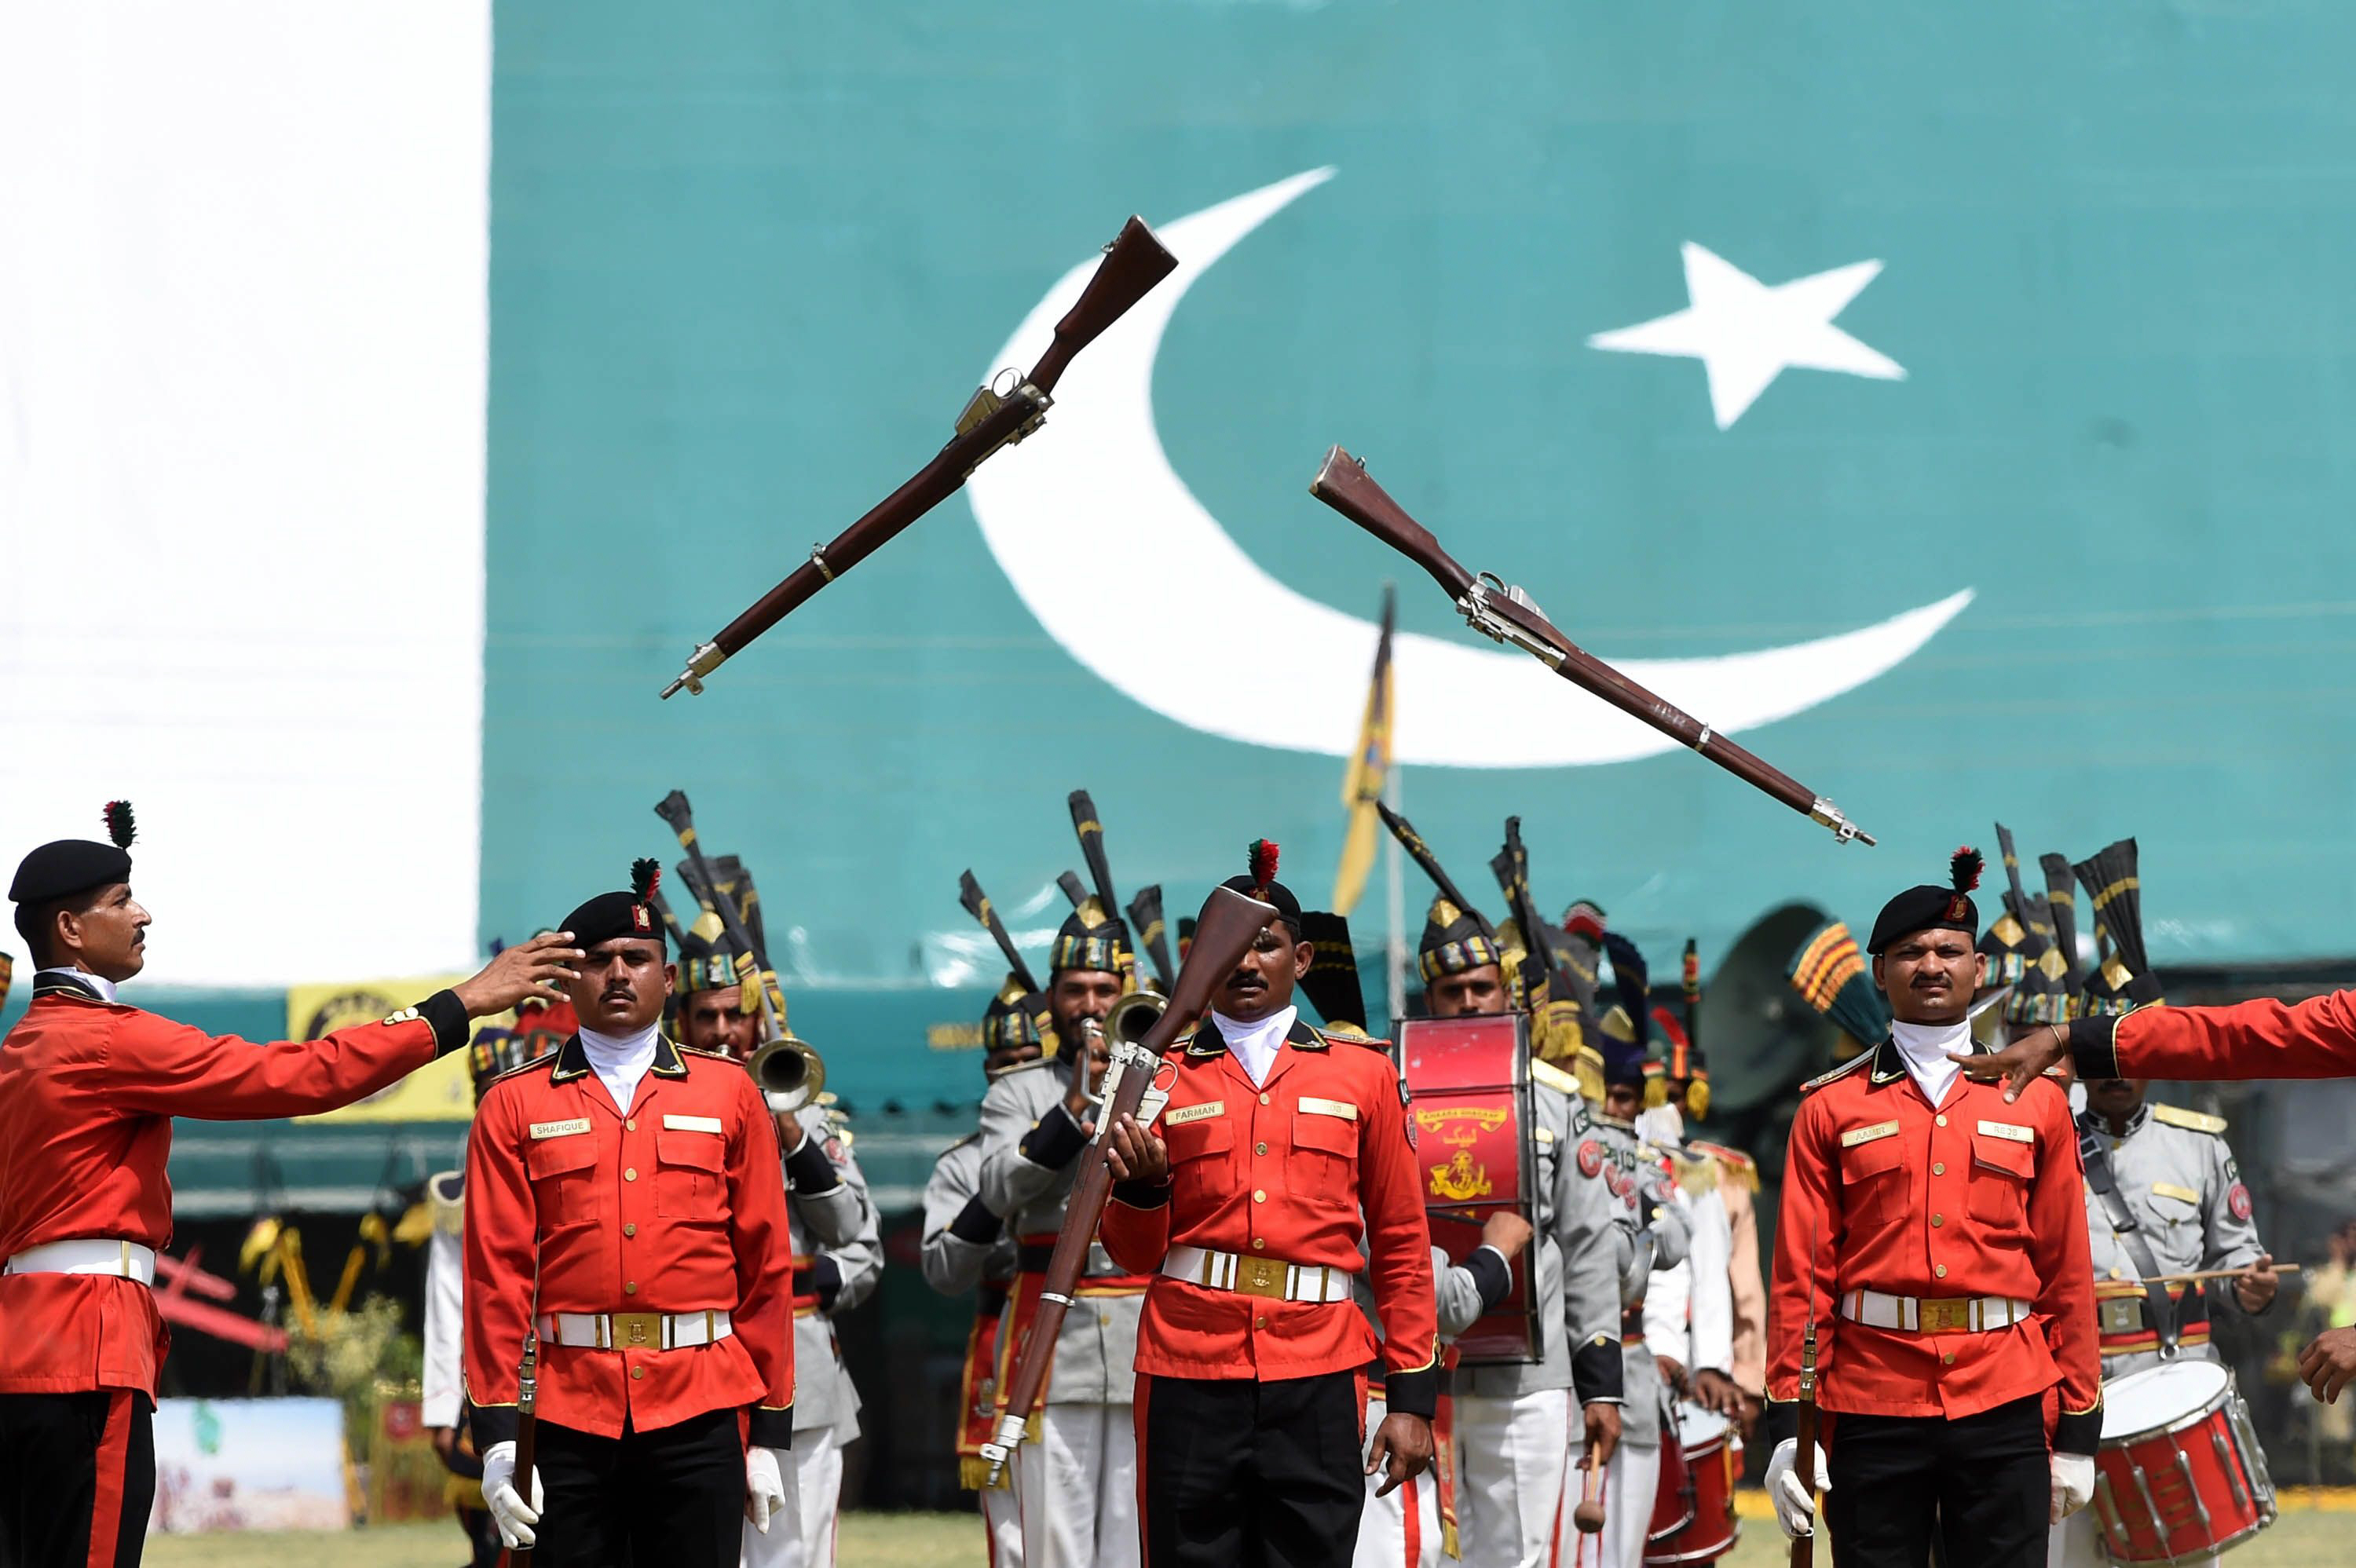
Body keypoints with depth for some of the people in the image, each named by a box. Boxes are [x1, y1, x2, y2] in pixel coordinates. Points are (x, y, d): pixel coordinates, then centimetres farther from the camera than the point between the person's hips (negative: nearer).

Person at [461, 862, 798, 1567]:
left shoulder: (729, 1094, 8)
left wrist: (771, 1431, 4)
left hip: (701, 1417, 1)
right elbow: (497, 1272, 2)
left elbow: (767, 1266, 7)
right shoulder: (514, 1106, 6)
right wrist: (498, 1435, -4)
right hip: (568, 1414, 0)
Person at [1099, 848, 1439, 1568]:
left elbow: (1403, 1242, 10)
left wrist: (1413, 1394, 5)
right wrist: (1141, 1185, -11)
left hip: (1318, 1378, 0)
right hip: (1189, 1371, 0)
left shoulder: (1364, 1072, 8)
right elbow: (1134, 1253, 11)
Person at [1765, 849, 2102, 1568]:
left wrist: (2079, 1427, 5)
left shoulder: (2036, 1100, 8)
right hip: (1871, 1406, -1)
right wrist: (1788, 1423, -5)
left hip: (2005, 1408, 1)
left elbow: (2067, 1272, 8)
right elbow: (1802, 1273, 2)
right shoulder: (1830, 1108, 5)